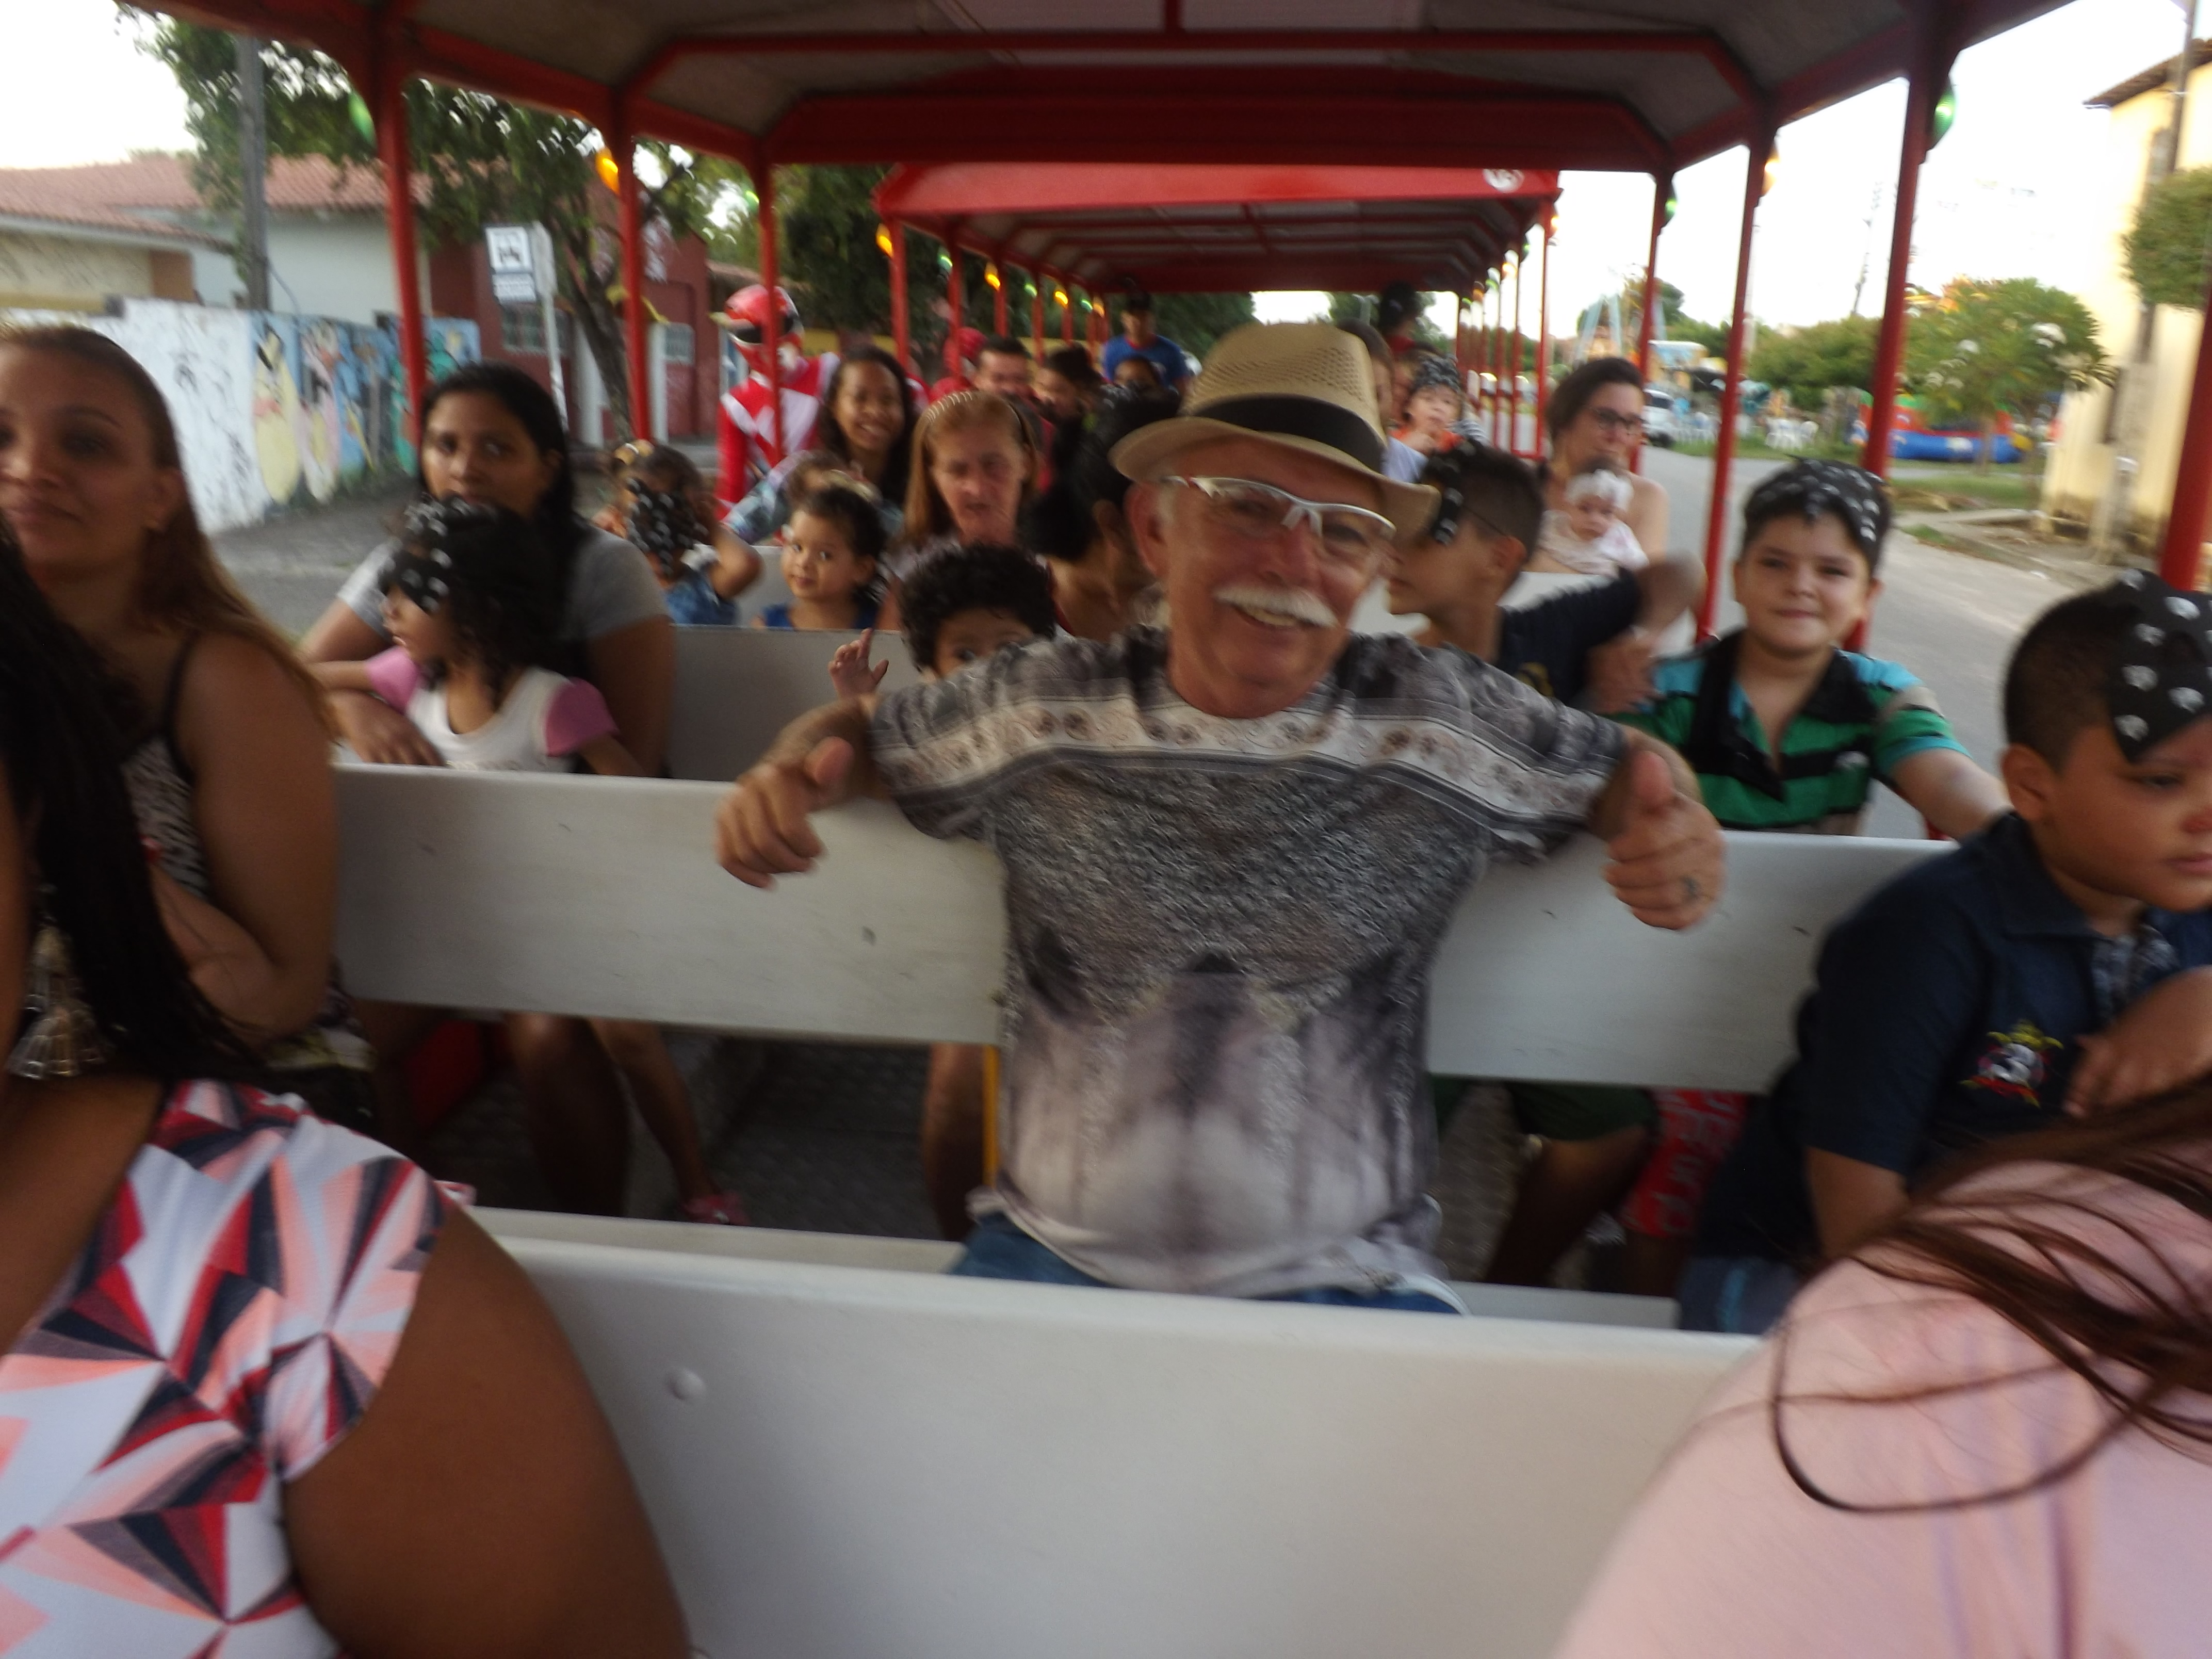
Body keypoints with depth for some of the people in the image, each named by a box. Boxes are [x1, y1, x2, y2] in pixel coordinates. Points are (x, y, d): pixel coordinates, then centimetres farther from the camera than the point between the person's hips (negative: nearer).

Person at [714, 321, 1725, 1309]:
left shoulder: (1443, 718, -4)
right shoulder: (1038, 708, -2)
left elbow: (1622, 766, 9)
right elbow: (863, 733, 13)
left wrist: (1675, 826, -14)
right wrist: (786, 778, -9)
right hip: (1051, 1256, 1)